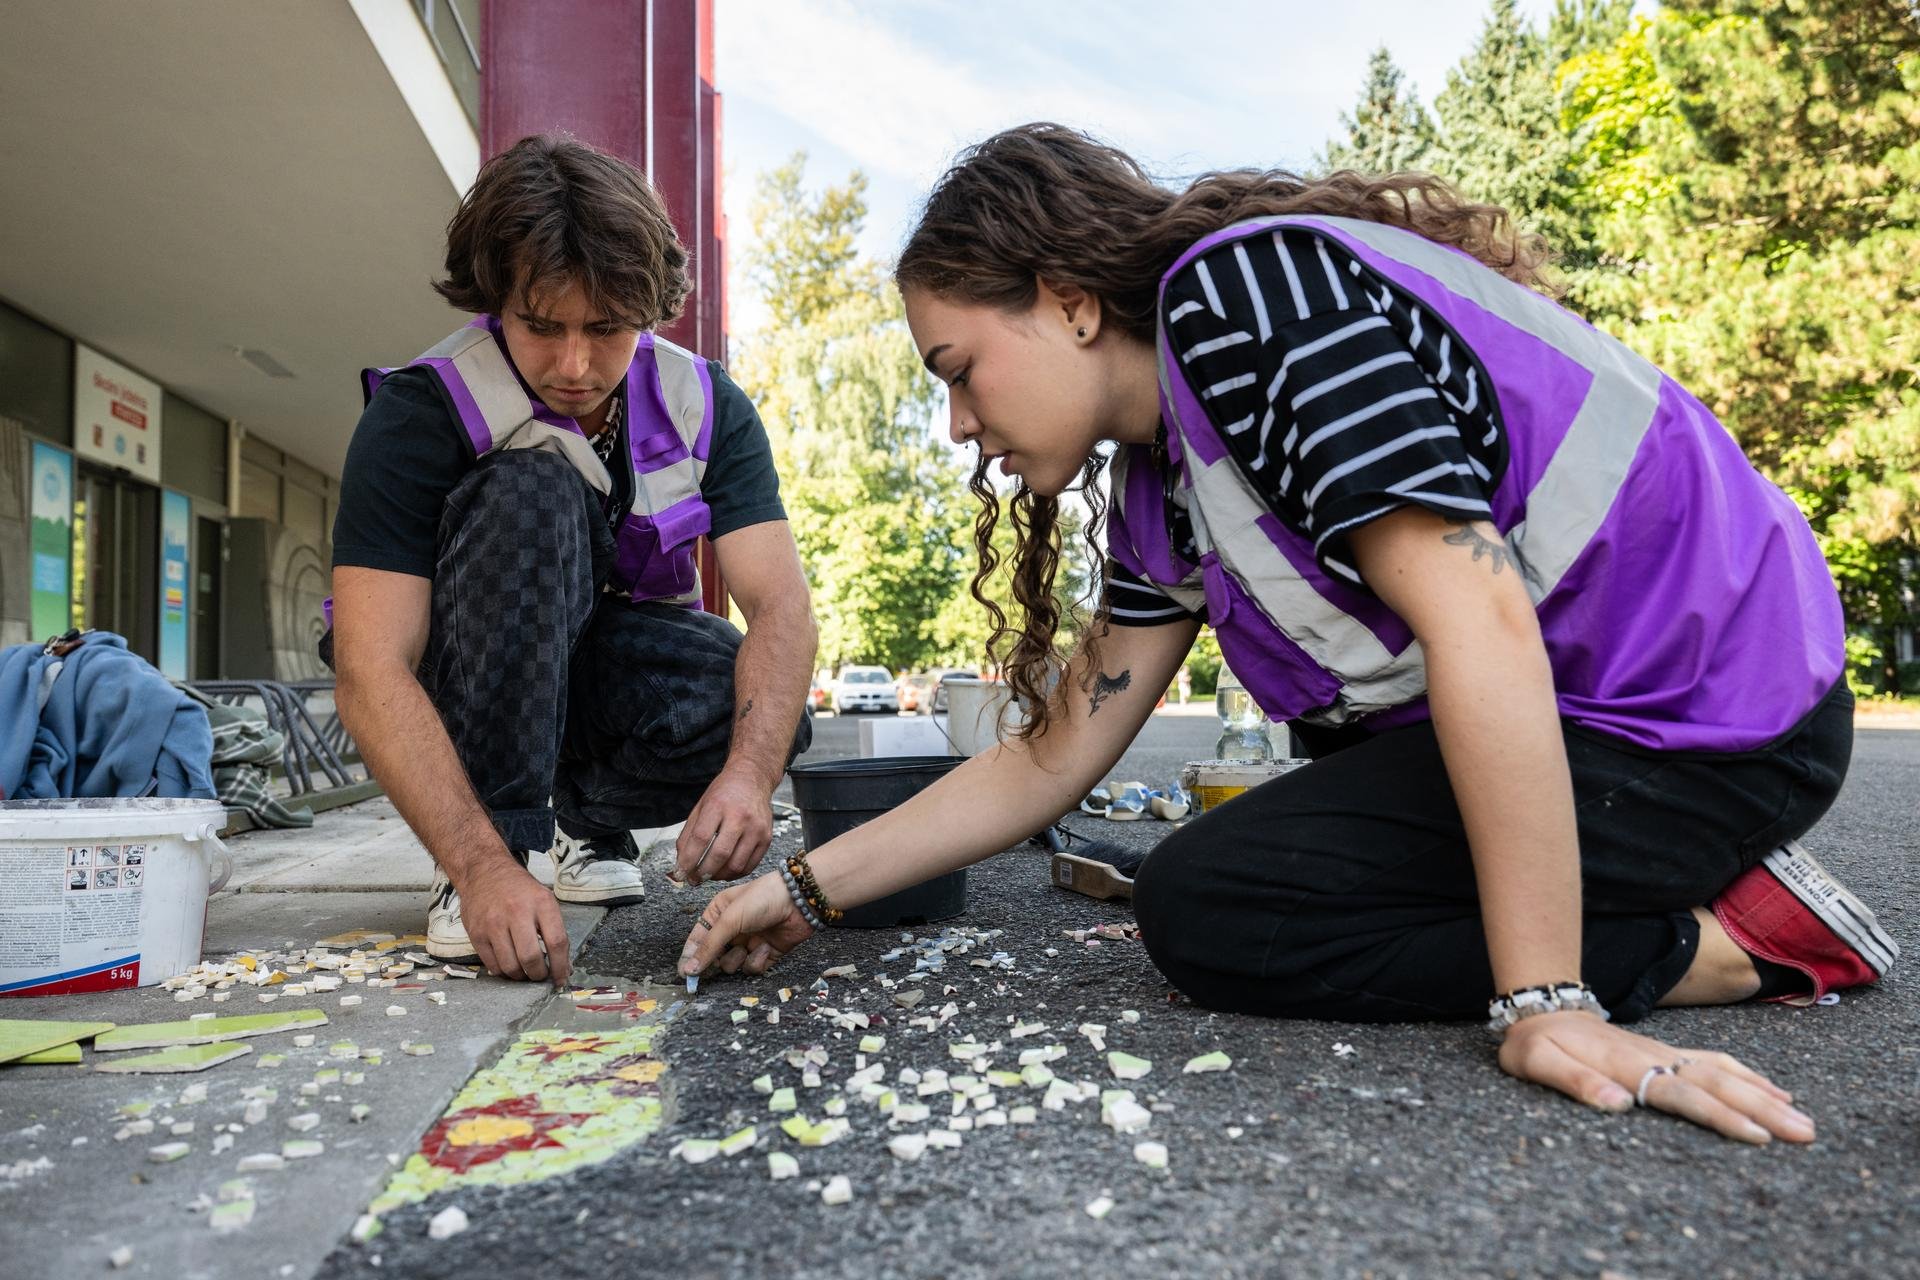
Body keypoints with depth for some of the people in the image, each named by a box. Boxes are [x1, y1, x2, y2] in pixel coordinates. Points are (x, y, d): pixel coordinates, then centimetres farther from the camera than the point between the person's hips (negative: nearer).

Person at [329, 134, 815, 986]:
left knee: (764, 715, -30)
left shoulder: (705, 406, -13)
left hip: (616, 669, 3)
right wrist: (483, 868, -42)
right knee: (533, 491, -31)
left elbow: (781, 604, -22)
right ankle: (501, 839, -23)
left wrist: (748, 771, -41)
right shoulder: (422, 414, -22)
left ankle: (590, 816, 3)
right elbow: (371, 673, -29)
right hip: (470, 693, -2)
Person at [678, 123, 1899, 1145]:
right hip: (1581, 712, 9)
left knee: (1204, 908, -14)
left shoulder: (1252, 291, -20)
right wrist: (809, 887, 6)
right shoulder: (1162, 487, 7)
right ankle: (1687, 880, 14)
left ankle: (1730, 943, -6)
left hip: (1712, 719, -9)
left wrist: (1545, 1002, -24)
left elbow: (1480, 621, -28)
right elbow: (1051, 760, 7)